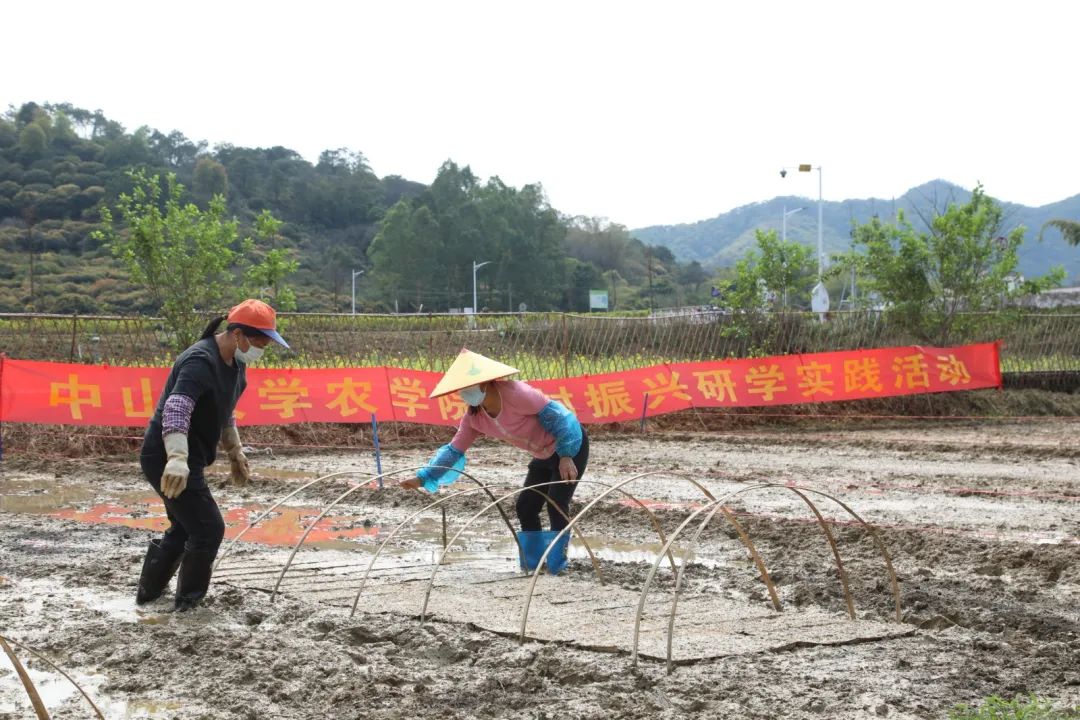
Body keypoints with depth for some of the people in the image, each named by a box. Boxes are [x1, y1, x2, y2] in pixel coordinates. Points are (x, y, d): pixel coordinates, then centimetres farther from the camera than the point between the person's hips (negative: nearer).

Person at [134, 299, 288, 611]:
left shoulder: (235, 363, 7)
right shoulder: (201, 361, -24)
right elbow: (176, 409, -37)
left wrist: (234, 451, 27)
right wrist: (177, 459, -48)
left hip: (185, 459, 10)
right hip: (167, 458, -10)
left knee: (185, 527, 21)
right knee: (209, 529, -8)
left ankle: (148, 592, 36)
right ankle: (188, 603, 6)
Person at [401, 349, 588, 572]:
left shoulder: (514, 393, -30)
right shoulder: (473, 418, -8)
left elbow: (556, 415, -25)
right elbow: (454, 450, -3)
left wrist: (566, 456, -27)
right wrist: (423, 478, -12)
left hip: (571, 444, -8)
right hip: (544, 456, 8)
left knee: (556, 506, -14)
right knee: (525, 508, 7)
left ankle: (556, 566, -3)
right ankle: (532, 565, 19)